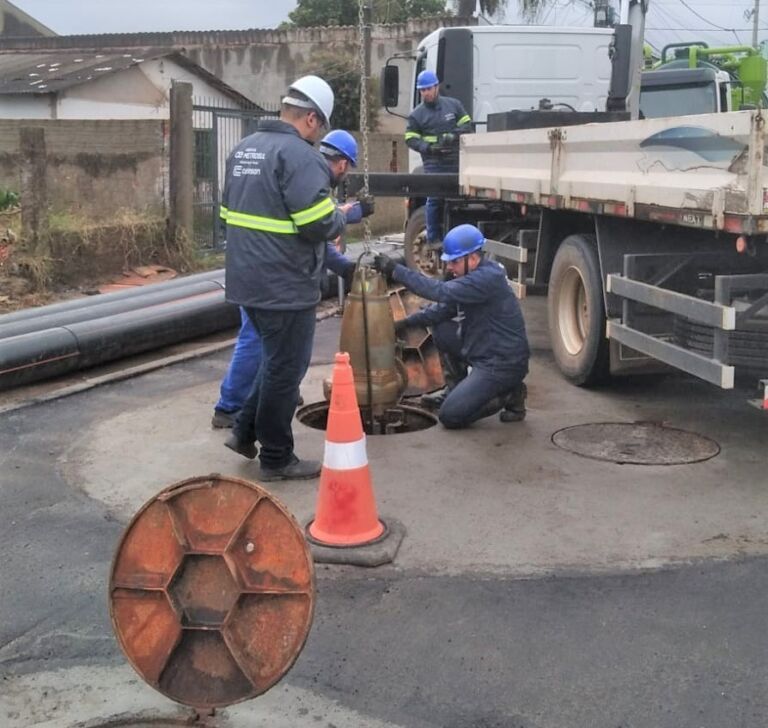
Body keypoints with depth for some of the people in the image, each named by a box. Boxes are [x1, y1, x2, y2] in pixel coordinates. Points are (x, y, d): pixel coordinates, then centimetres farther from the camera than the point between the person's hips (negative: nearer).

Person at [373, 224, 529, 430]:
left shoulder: (488, 278, -23)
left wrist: (396, 270, -31)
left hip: (503, 364, -9)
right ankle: (455, 390, 17)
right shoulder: (471, 276, 7)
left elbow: (442, 292, -32)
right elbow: (444, 307, 12)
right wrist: (408, 321, 0)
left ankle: (507, 395, 3)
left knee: (450, 415, -14)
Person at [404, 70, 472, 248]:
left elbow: (467, 125, 9)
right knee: (435, 199, -7)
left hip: (456, 160, 2)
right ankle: (434, 238, 0)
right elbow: (411, 139, 3)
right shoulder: (417, 114, 5)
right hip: (433, 163, -2)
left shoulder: (453, 105, 10)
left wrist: (453, 135, -11)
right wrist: (427, 147, -15)